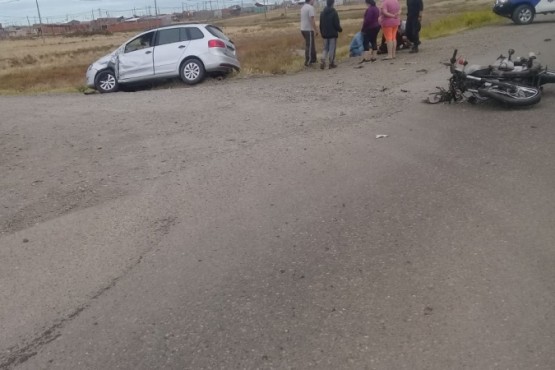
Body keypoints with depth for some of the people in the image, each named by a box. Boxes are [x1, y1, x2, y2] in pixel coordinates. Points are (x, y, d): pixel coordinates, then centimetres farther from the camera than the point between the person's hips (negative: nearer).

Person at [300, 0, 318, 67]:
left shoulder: (303, 7, 11)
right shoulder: (310, 7, -15)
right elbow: (312, 20, -20)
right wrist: (316, 30, -15)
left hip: (303, 29, 9)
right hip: (308, 30, -9)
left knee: (311, 45, 18)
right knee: (309, 46, 1)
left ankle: (313, 59, 27)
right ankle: (308, 61, 6)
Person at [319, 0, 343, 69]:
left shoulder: (322, 13, 6)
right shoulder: (334, 12, -12)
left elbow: (321, 25, 10)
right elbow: (336, 24, -13)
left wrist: (322, 33, 19)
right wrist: (340, 29, 5)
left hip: (325, 35, 5)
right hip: (333, 34, -5)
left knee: (325, 48, 13)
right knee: (332, 49, 2)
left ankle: (323, 61, -6)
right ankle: (331, 63, 5)